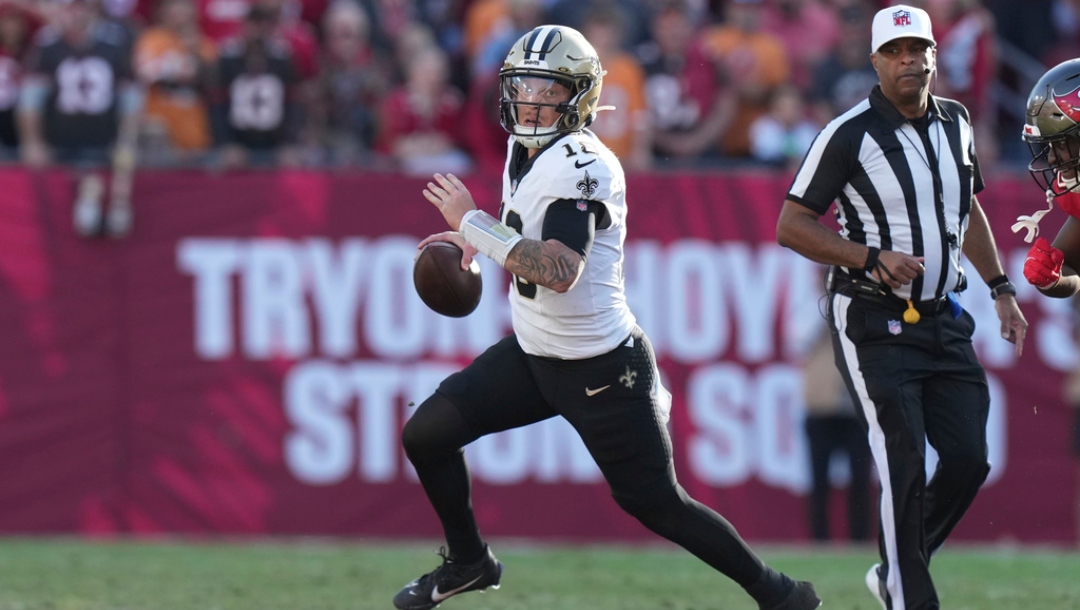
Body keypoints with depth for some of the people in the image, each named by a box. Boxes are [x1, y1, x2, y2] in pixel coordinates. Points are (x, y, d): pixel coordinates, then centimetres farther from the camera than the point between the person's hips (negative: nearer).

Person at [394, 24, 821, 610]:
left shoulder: (581, 165, -25)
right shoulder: (524, 148, 3)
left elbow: (560, 271, -36)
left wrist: (472, 223, -29)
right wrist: (478, 238, 12)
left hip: (601, 371, -8)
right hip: (532, 356, 8)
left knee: (655, 503, -1)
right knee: (426, 434, 2)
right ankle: (468, 560, 24)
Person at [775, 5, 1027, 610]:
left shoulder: (954, 123, 8)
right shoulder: (850, 135, -11)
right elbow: (792, 226, -9)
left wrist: (1002, 288, 18)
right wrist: (871, 258, -19)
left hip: (943, 321, 6)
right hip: (874, 326, -6)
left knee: (969, 460, 2)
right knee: (906, 467, -12)